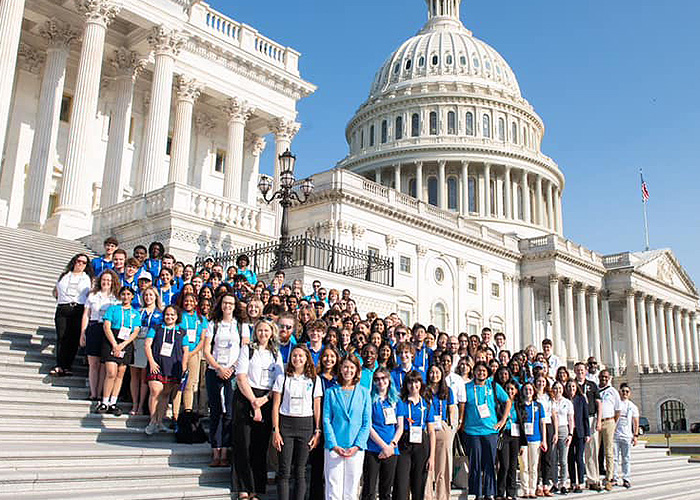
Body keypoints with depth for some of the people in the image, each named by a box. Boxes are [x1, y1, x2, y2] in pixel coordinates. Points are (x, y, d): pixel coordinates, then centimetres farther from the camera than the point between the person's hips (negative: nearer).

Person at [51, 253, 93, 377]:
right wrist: (60, 298, 14)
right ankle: (60, 365, -10)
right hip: (62, 309, 1)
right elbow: (56, 290, 26)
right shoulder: (64, 275, 19)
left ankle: (67, 366, -5)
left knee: (74, 338, -7)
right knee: (62, 337, -9)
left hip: (79, 310, -1)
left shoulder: (88, 279, 15)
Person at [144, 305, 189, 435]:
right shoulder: (156, 329, 12)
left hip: (173, 368, 2)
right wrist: (151, 361, -6)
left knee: (165, 395, 3)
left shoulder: (182, 332, 15)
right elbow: (147, 345, 5)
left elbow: (186, 351, 14)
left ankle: (159, 421, 10)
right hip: (157, 366, -2)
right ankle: (153, 421, -4)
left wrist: (183, 368, 5)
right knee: (155, 392, -13)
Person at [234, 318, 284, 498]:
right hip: (246, 397, -2)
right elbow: (241, 377, -4)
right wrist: (253, 401, -11)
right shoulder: (247, 349, 4)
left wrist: (263, 400, -7)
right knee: (244, 444, -4)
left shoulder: (276, 354, 13)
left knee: (261, 445, 1)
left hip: (266, 401, 2)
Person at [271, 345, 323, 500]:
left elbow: (317, 409, 8)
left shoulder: (314, 380, 7)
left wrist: (317, 432, 2)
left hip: (306, 425, 1)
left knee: (300, 471, 4)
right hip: (286, 424, 0)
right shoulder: (282, 378, 4)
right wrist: (275, 431, -5)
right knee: (284, 471, -2)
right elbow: (276, 406, 2)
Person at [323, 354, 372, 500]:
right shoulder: (331, 392, 5)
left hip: (356, 449, 1)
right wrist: (334, 445, -10)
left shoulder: (364, 393, 6)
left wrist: (357, 446, -7)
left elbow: (367, 423, 4)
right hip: (334, 447, -1)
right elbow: (326, 420, 1)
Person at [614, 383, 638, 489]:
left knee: (626, 459, 3)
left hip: (627, 436, 1)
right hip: (615, 434, -1)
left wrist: (635, 435, 3)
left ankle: (626, 479, 8)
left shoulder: (633, 406, 11)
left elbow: (636, 423, 12)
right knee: (614, 457, -2)